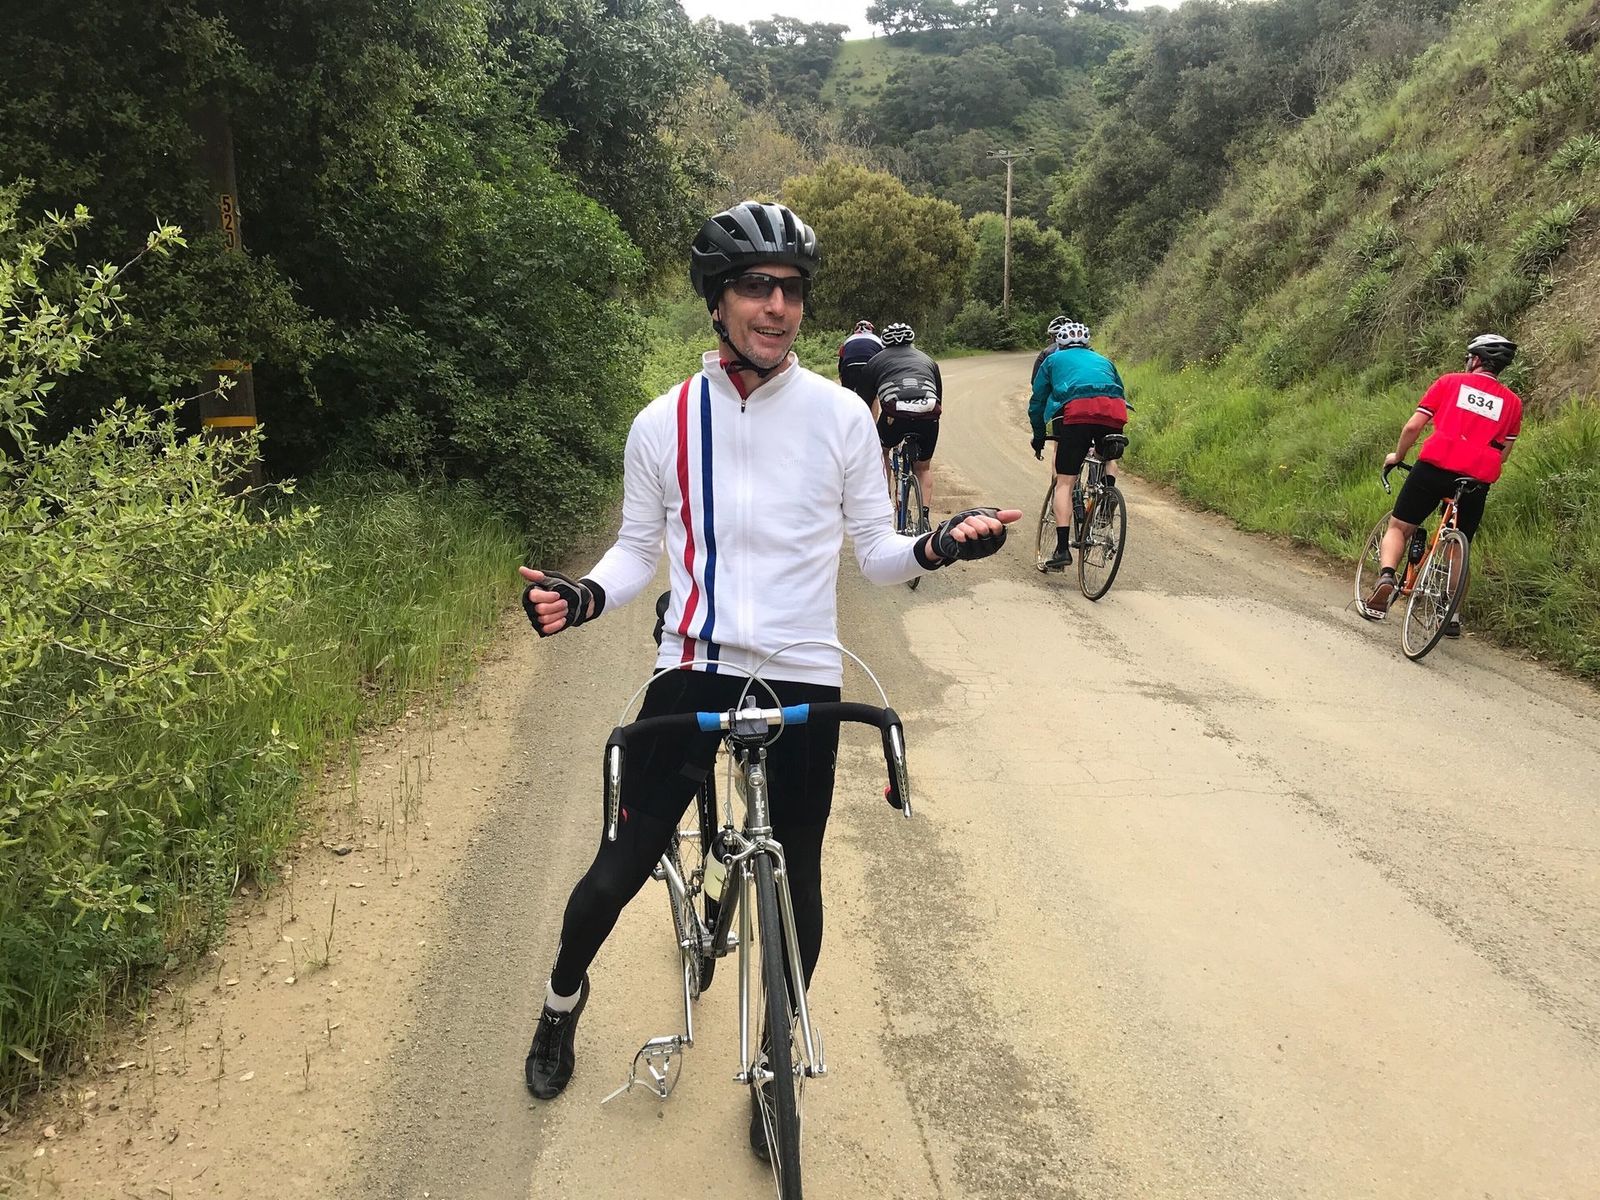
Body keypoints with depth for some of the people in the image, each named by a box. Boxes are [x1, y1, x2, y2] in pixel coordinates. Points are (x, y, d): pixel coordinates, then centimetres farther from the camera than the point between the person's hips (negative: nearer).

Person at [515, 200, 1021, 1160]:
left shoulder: (840, 414, -3)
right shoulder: (665, 422, -2)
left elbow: (874, 554, 2)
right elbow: (639, 550, 6)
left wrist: (937, 547, -19)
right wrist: (582, 597, -13)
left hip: (803, 679, 0)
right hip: (692, 671, 0)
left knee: (796, 881, 9)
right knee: (622, 866, 4)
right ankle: (565, 996, 37)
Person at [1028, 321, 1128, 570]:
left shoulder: (1053, 360, 29)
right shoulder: (1103, 360, 36)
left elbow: (1037, 402, 28)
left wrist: (1038, 438, 39)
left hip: (1075, 412, -3)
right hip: (1114, 414, 3)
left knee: (1065, 481, 2)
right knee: (1108, 458, 34)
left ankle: (1062, 548, -6)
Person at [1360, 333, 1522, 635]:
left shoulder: (1450, 382, 8)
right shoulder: (1512, 401, 15)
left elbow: (1413, 426, 4)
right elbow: (1504, 451, 15)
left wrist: (1397, 456, 19)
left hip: (1434, 467, -3)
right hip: (1477, 481, 3)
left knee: (1398, 527, 9)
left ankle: (1386, 576, -18)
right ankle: (1453, 614, 19)